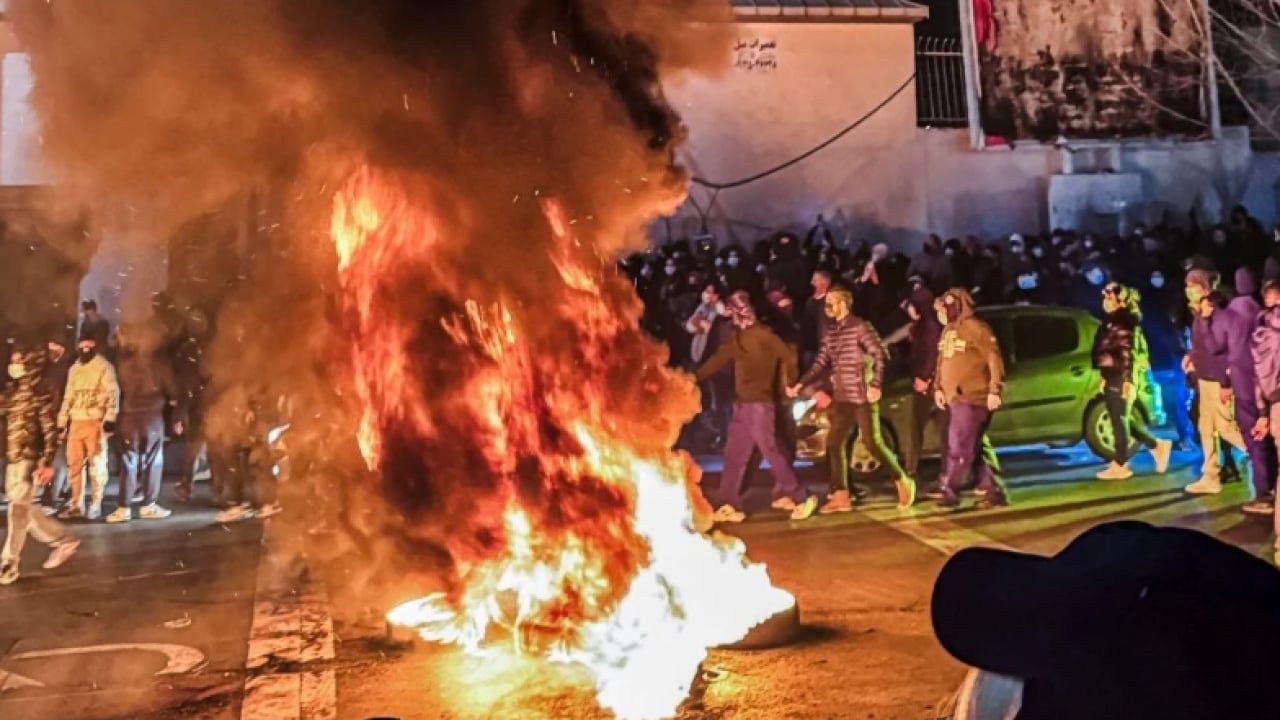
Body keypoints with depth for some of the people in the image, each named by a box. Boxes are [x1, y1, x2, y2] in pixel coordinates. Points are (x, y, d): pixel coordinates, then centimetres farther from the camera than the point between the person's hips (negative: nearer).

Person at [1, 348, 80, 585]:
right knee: (24, 510, 13)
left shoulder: (40, 392, -11)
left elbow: (51, 430, -15)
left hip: (29, 460, -8)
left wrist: (47, 463, -19)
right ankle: (63, 541, 25)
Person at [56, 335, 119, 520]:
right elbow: (68, 397, 21)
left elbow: (113, 394, -9)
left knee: (96, 464, -2)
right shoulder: (74, 369, 17)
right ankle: (76, 504, 18)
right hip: (76, 422, 6)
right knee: (74, 464, 9)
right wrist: (61, 422, 17)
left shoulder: (104, 366, -3)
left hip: (95, 421, -6)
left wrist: (110, 419, -19)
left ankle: (95, 505, 4)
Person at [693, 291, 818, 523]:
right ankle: (731, 505, 11)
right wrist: (694, 378, 19)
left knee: (771, 452, -6)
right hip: (742, 404, 8)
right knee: (734, 455, 6)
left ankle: (801, 498, 4)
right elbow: (718, 360, 19)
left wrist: (789, 383, -4)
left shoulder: (762, 334, -12)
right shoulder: (738, 337, 14)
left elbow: (789, 357, -16)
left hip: (760, 404, -8)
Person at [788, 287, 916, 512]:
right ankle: (840, 497, 7)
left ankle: (903, 481, 15)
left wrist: (876, 385, -22)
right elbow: (821, 364, 11)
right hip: (842, 398, 7)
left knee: (872, 443, -4)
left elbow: (880, 355, -14)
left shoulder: (861, 327, -10)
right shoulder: (831, 332, 12)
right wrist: (801, 384, 0)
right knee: (834, 443, 2)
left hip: (863, 397, -7)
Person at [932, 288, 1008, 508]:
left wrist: (994, 390, -19)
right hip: (954, 398, 9)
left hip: (972, 398, -9)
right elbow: (942, 361, 23)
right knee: (978, 446, 11)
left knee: (960, 447, -7)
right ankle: (994, 491, 17)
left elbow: (994, 359, -16)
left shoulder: (976, 328, -12)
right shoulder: (948, 330, 16)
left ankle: (946, 490, -3)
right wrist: (938, 388, 16)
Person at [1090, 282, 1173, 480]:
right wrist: (1104, 377, 22)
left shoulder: (1126, 322, -13)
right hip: (1112, 377, 9)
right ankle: (1157, 445, 26)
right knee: (1124, 419, 14)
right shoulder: (1111, 322, 15)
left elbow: (1130, 354, -18)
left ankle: (1120, 465, 4)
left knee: (1120, 420, -3)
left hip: (1122, 378, -9)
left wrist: (1129, 382, -22)